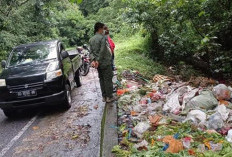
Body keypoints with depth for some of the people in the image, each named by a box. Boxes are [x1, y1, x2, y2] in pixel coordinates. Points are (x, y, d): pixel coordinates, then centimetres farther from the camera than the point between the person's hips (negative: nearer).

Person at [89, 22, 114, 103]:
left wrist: (93, 60, -7)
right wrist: (98, 60, -16)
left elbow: (91, 51, 3)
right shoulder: (103, 37, -13)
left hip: (98, 63, 7)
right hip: (105, 62, -7)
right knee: (108, 79, 1)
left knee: (101, 79, 13)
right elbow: (102, 51, -20)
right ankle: (109, 97, 6)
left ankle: (104, 96, 19)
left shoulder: (91, 39, 10)